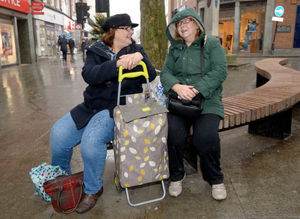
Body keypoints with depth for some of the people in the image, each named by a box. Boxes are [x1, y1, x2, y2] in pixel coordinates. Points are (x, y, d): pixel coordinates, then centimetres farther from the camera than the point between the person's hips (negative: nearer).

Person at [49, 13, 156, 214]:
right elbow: (89, 75, -14)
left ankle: (93, 190, -3)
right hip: (91, 106, 3)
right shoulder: (96, 51, 6)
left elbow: (151, 76, -5)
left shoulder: (136, 50, 7)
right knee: (58, 134, -11)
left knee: (92, 140, -28)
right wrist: (116, 64, -26)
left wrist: (140, 58, -23)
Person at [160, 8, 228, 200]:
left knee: (206, 136, -26)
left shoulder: (212, 44, 8)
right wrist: (177, 86, -16)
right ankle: (176, 175, 2)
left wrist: (196, 90, -19)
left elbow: (220, 71, -6)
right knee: (174, 132, -24)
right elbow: (165, 72, 7)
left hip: (207, 100, -2)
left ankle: (215, 179, 3)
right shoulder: (174, 49, 19)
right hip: (178, 101, 3)